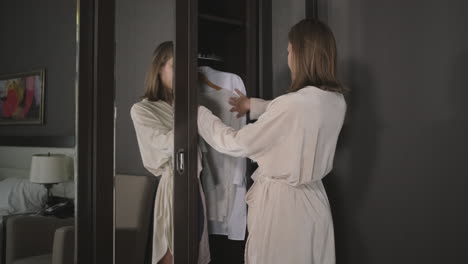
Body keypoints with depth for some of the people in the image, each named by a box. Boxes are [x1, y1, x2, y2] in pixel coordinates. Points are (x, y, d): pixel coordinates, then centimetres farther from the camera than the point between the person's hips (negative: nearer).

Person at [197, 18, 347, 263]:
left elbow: (235, 144, -15)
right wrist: (253, 106, 28)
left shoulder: (293, 103, -25)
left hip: (280, 202, -7)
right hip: (313, 200, 8)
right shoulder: (336, 101, -1)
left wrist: (198, 112, -2)